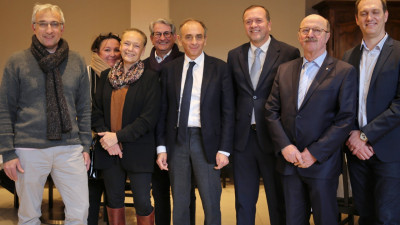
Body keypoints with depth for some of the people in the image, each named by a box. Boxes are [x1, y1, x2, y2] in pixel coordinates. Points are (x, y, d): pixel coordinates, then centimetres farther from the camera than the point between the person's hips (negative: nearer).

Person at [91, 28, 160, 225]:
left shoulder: (150, 78, -4)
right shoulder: (106, 76, 9)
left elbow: (149, 118, -10)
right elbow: (96, 111, 9)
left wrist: (118, 136, -15)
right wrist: (105, 136, -7)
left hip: (138, 151, -4)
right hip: (109, 151, 4)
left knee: (142, 203, -1)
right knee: (114, 200, 14)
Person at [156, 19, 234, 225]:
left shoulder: (220, 68, 0)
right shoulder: (169, 69, 7)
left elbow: (228, 112, -1)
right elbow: (163, 110, 8)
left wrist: (224, 149, -7)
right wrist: (161, 147, 2)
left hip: (206, 141, -2)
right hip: (177, 140, 2)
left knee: (211, 203, 3)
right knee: (179, 204, 12)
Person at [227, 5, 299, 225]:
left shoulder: (289, 53, -5)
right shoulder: (234, 55, 8)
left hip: (274, 138, -3)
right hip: (243, 138, 4)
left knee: (278, 201, 11)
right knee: (243, 202, 15)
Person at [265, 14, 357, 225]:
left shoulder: (344, 71, -3)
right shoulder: (284, 70, 11)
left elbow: (345, 118, -9)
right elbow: (271, 111, 7)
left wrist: (315, 153, -14)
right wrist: (284, 145, -7)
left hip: (322, 163, -4)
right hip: (289, 161, 4)